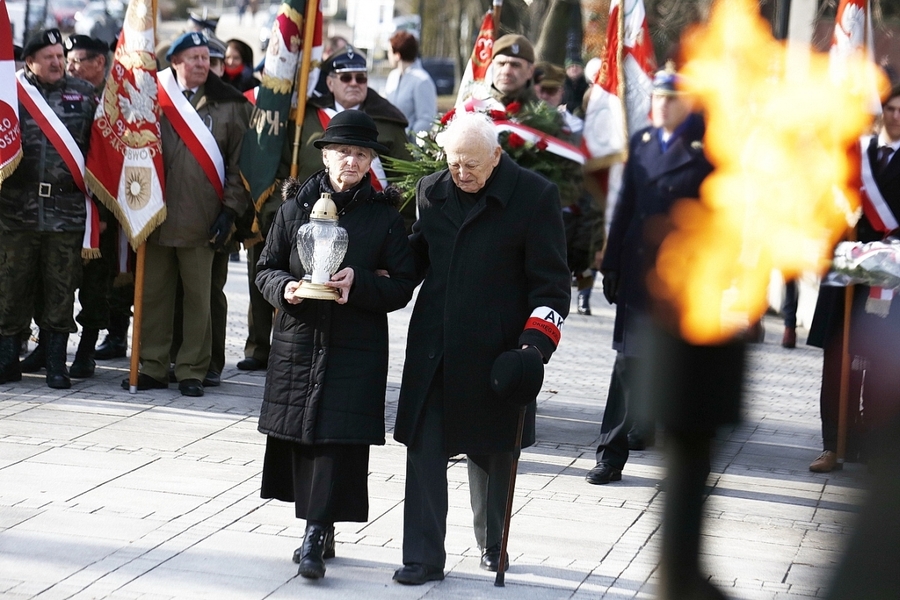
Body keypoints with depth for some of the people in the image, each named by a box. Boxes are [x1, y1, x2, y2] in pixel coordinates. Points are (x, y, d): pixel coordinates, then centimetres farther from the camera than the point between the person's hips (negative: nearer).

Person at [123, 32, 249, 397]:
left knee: (198, 298, 2)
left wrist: (230, 210, -3)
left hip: (202, 222, -1)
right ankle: (151, 367, 15)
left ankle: (192, 371, 10)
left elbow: (240, 162, 5)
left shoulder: (229, 105, 5)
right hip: (156, 216, 1)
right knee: (154, 294, 6)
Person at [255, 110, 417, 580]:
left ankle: (316, 536, -5)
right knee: (299, 436, 6)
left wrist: (358, 284, -17)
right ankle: (318, 530, 19)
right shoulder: (297, 205, 4)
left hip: (356, 347, -2)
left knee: (339, 437, -8)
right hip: (298, 340, 2)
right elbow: (267, 268, 9)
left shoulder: (384, 214, 0)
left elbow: (402, 285, -1)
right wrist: (284, 288, -13)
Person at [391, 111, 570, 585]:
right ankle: (423, 558, 4)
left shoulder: (535, 196, -8)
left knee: (491, 452, 12)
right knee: (424, 449, -2)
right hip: (433, 347, 3)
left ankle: (493, 544, 33)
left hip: (495, 350, -3)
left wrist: (537, 342, -17)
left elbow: (551, 280, -6)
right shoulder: (431, 191, 6)